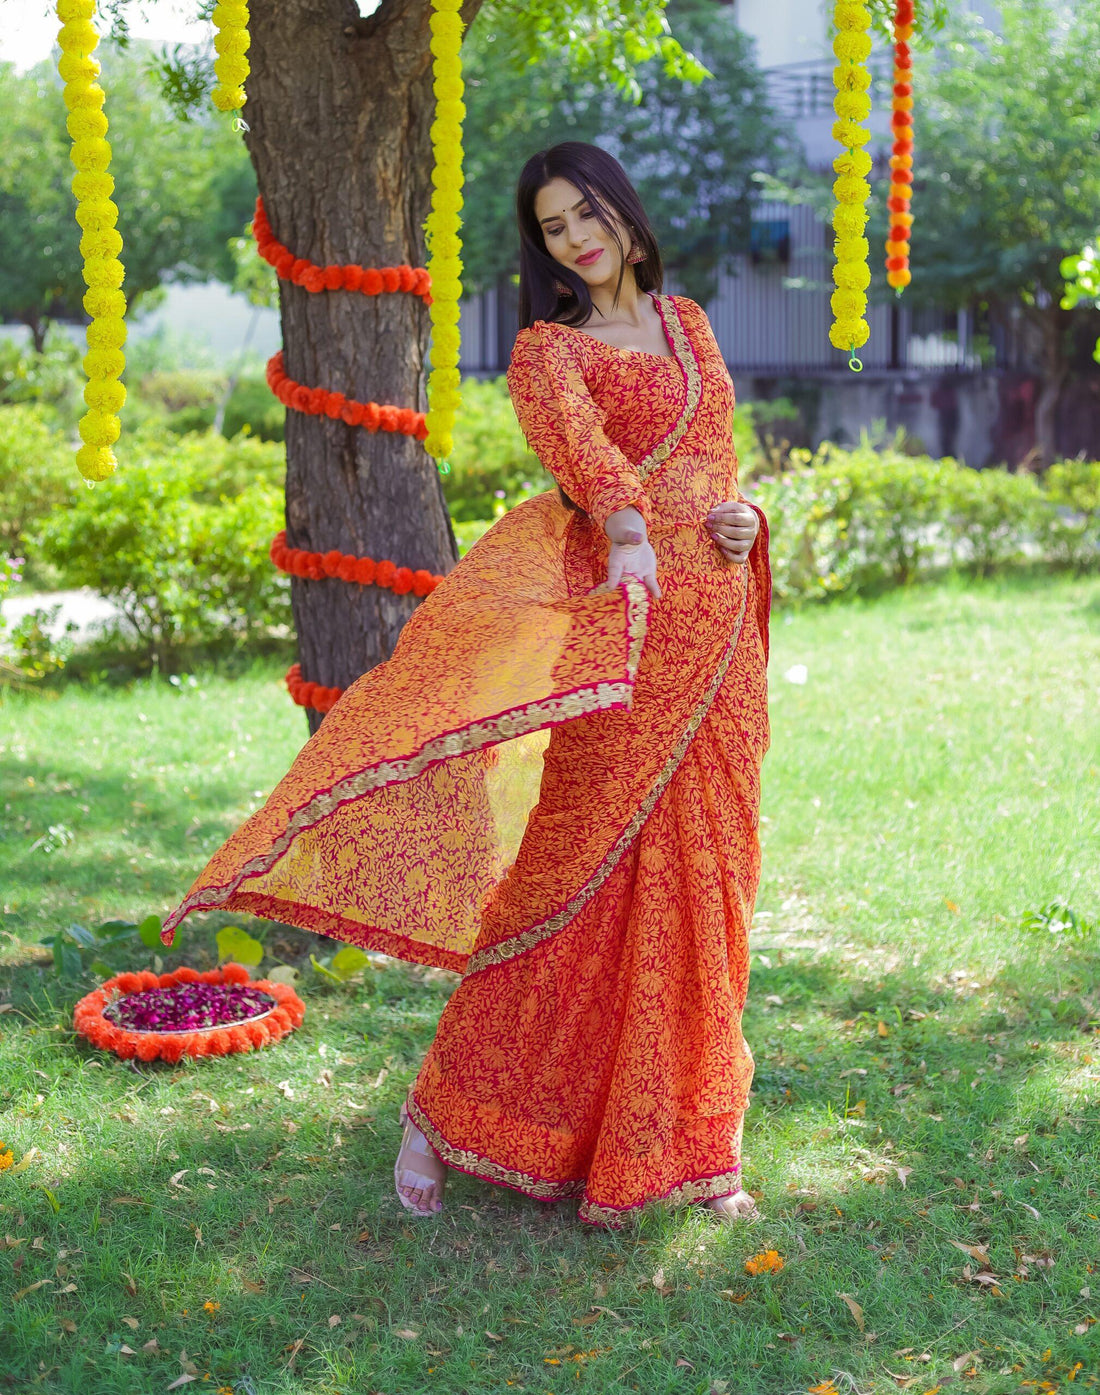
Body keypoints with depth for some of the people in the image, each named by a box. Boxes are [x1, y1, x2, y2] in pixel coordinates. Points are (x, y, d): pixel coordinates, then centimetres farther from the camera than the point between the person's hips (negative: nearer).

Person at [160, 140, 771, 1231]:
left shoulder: (686, 320, 19)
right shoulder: (547, 347, 0)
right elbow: (574, 435, -22)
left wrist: (734, 510, -3)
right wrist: (627, 527, -42)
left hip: (715, 626, 5)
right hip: (628, 615, -5)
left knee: (703, 877, 7)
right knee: (590, 869, -6)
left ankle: (684, 1144, 19)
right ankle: (447, 1112, 8)